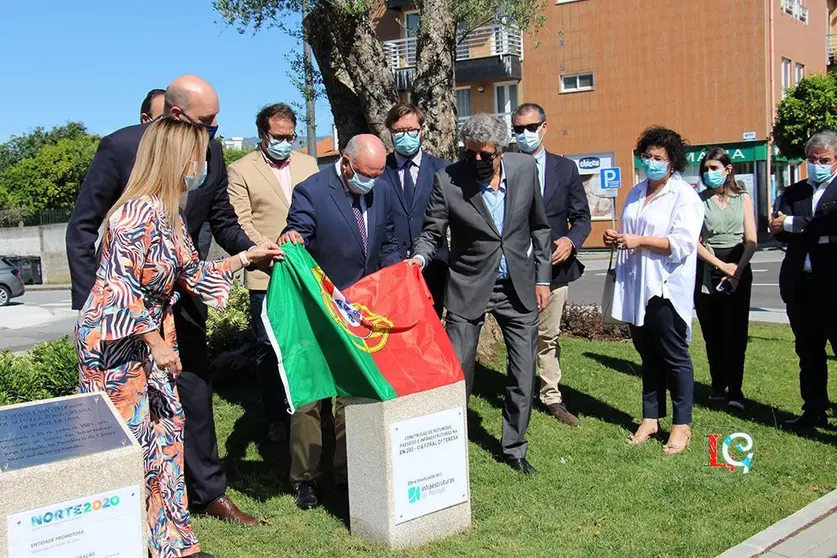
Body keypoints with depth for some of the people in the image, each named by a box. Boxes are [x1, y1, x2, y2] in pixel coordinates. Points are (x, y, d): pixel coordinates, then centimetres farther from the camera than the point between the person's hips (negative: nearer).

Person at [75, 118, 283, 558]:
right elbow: (122, 290, -23)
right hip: (117, 345, -10)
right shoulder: (140, 212, -21)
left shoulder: (168, 214, 9)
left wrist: (246, 257, 19)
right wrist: (157, 344, -17)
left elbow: (193, 275, 16)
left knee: (165, 435, 12)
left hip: (147, 343, 10)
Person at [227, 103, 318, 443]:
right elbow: (241, 222, -5)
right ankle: (276, 418, 15)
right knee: (268, 347, 4)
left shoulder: (308, 164, 14)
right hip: (266, 275, -3)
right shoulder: (241, 171, 2)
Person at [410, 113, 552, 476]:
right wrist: (418, 259, -26)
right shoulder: (447, 180, -14)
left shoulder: (525, 167, -5)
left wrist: (542, 278, 5)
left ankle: (514, 448, 26)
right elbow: (431, 232, -5)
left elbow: (539, 226, 6)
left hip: (519, 286, 3)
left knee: (524, 375, 8)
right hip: (469, 286, -2)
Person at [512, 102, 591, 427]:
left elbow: (581, 216, 7)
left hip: (554, 266, 2)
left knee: (549, 336, 13)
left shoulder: (565, 168, 6)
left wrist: (571, 240, -12)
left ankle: (552, 397, 23)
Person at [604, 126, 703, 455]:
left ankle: (681, 425, 10)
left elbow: (683, 244, -17)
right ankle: (651, 418, 23)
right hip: (636, 289, 7)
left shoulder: (684, 196, -7)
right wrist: (615, 239, 5)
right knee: (648, 356, 14)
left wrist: (639, 240, -21)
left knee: (674, 357, 1)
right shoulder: (636, 194, 17)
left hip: (666, 289, -7)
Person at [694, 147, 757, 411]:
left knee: (735, 332, -5)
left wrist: (737, 270, -10)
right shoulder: (699, 200, 4)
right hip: (707, 272, 0)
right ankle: (718, 386, 13)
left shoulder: (743, 198, 8)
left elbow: (751, 240, 3)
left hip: (739, 270, 0)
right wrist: (722, 266, -11)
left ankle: (735, 390, -5)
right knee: (712, 332, 3)